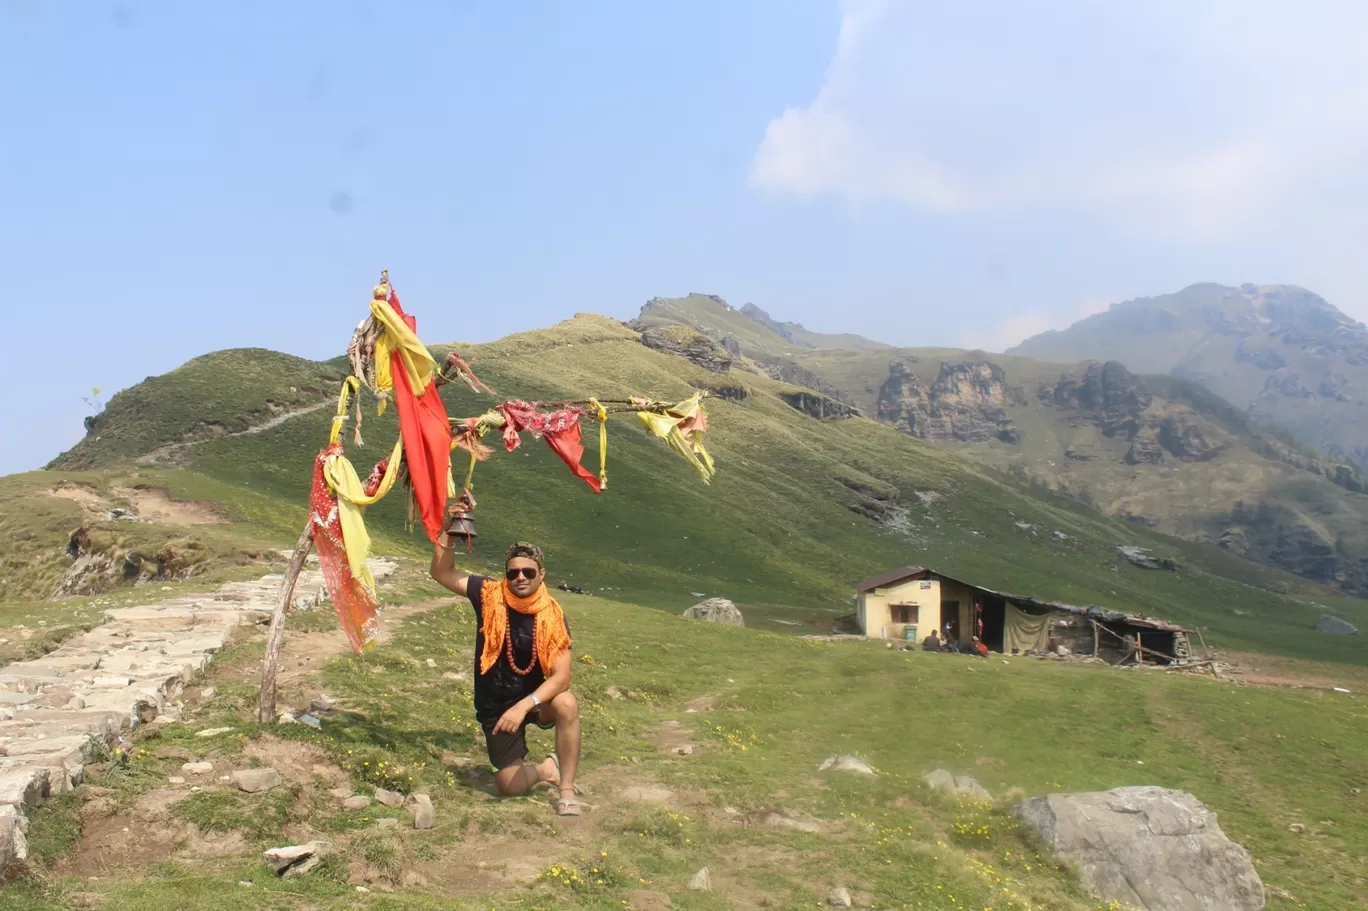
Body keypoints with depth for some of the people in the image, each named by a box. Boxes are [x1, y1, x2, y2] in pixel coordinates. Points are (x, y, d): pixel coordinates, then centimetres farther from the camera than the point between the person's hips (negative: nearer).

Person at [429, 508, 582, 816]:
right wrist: (448, 529, -19)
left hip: (533, 699, -1)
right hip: (495, 706, 1)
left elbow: (561, 676, -24)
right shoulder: (489, 596, -12)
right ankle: (547, 768, 33)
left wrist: (524, 706, -37)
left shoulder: (553, 617, -17)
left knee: (566, 704, -35)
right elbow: (442, 572, -6)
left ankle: (567, 789, -19)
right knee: (510, 785, -2)